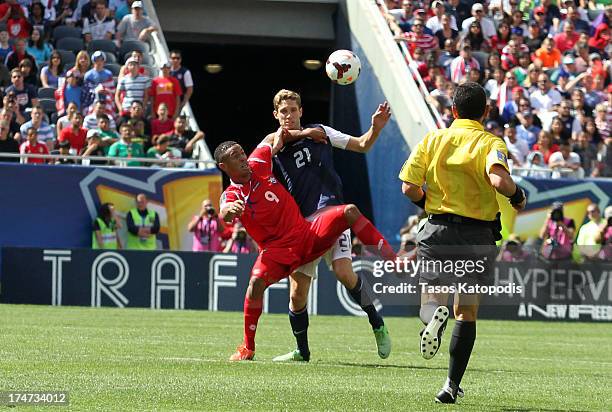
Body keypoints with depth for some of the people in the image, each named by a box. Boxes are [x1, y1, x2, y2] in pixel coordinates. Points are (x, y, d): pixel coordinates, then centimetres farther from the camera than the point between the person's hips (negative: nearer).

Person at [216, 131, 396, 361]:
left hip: (307, 233, 4)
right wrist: (230, 209, -53)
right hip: (276, 249, -4)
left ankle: (393, 261, -17)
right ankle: (247, 348, -15)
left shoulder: (256, 164, 6)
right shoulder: (231, 194, -6)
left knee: (350, 212, -16)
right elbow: (224, 214, -32)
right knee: (257, 281, -31)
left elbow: (272, 139, 27)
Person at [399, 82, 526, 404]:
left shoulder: (433, 140, 4)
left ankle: (434, 315, -30)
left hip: (437, 231, 1)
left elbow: (409, 187, -3)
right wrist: (518, 197, -4)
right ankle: (452, 385, 9)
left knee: (431, 301, 8)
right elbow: (498, 179, -25)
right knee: (467, 313, 12)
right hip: (477, 236, -1)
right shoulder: (490, 144, -5)